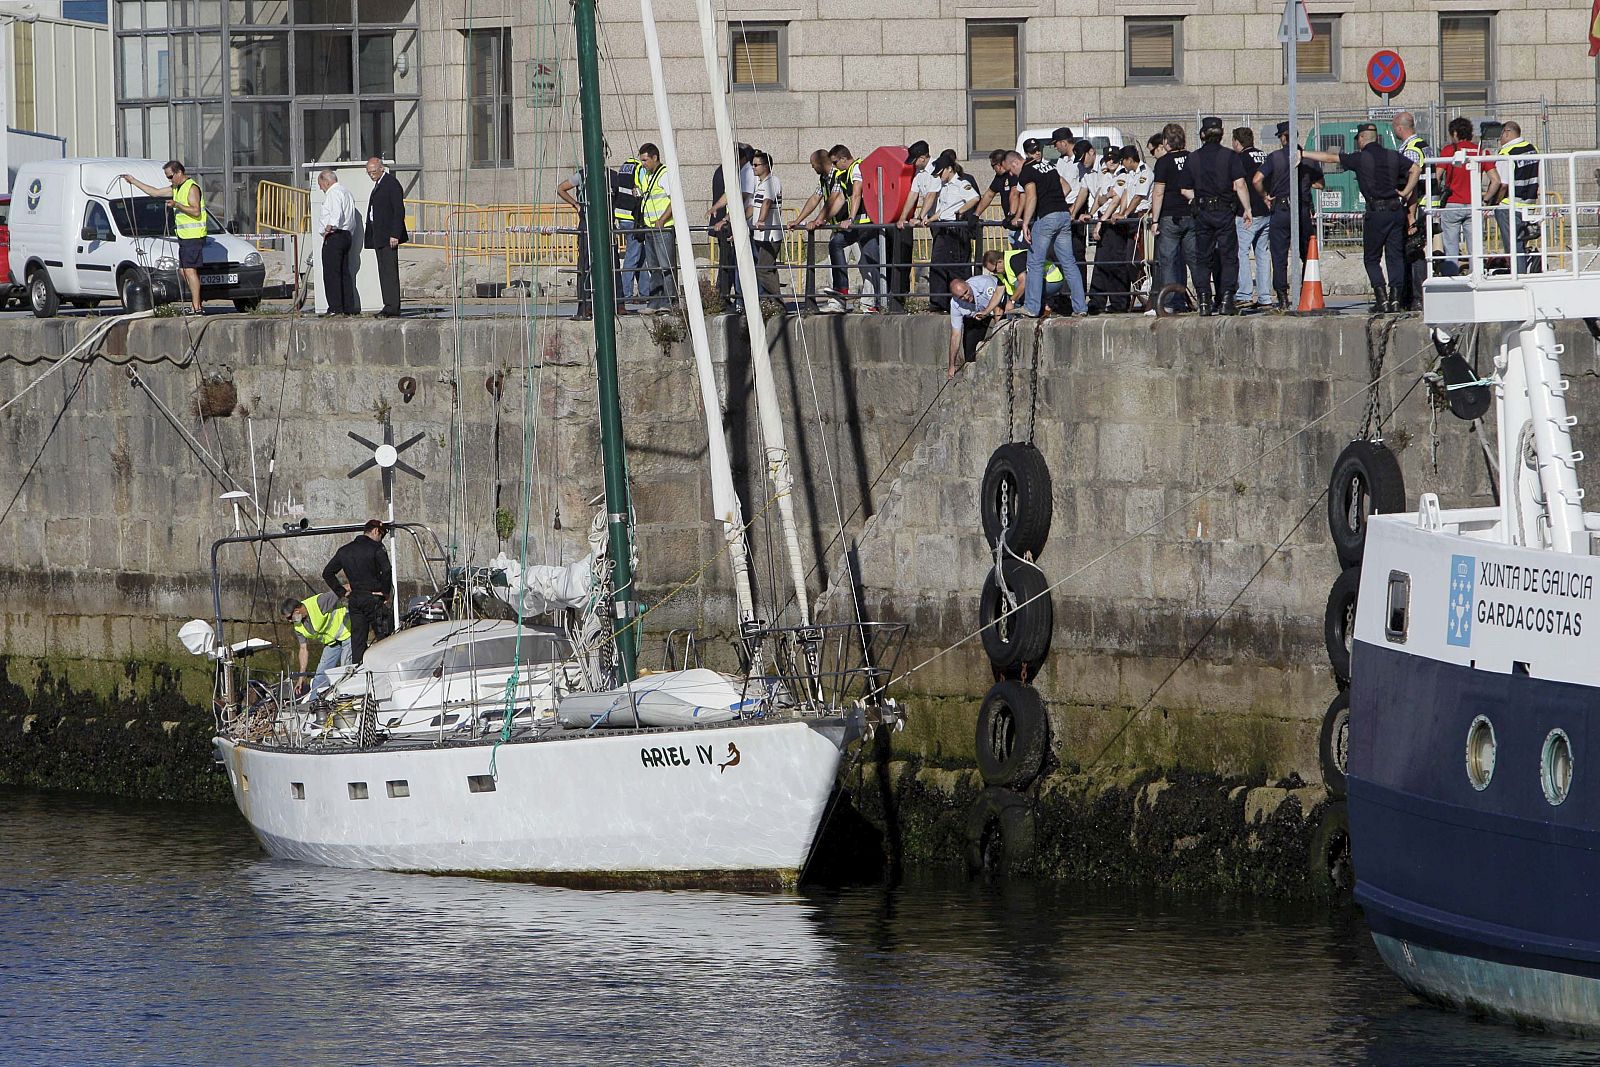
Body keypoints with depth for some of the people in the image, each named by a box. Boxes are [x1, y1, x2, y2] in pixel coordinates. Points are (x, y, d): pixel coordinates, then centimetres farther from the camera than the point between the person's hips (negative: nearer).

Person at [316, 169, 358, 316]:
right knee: (344, 273, 12)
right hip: (347, 235, 10)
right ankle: (349, 307, 11)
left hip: (334, 237, -10)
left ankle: (335, 308, -12)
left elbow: (336, 214, -26)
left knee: (332, 274, -9)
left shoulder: (333, 193, -9)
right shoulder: (346, 192, 21)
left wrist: (328, 229, -21)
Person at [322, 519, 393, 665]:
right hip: (373, 598, -6)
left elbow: (327, 573, 15)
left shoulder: (344, 550, 13)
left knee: (357, 641, 9)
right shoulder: (375, 548, -7)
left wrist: (341, 592, 13)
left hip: (354, 600, 6)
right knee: (383, 637, -1)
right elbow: (386, 571, -21)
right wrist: (385, 592, -8)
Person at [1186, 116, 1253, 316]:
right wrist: (1247, 210, -5)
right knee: (1228, 257, 4)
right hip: (1225, 211, -2)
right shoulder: (1230, 157, -4)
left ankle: (1204, 301, 0)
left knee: (1203, 258, 7)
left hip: (1202, 212, 2)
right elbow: (1239, 185, -9)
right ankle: (1226, 301, -3)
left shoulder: (1193, 158, 2)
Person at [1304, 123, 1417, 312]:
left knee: (1371, 259, 6)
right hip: (1396, 209, 4)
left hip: (1376, 211, -4)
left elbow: (1330, 158, 0)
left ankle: (1381, 297, -6)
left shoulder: (1360, 158, -4)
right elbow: (1415, 169, 3)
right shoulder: (1393, 156, 8)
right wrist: (1405, 193, 4)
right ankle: (1395, 297, 0)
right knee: (1395, 257, 7)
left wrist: (1303, 154, 8)